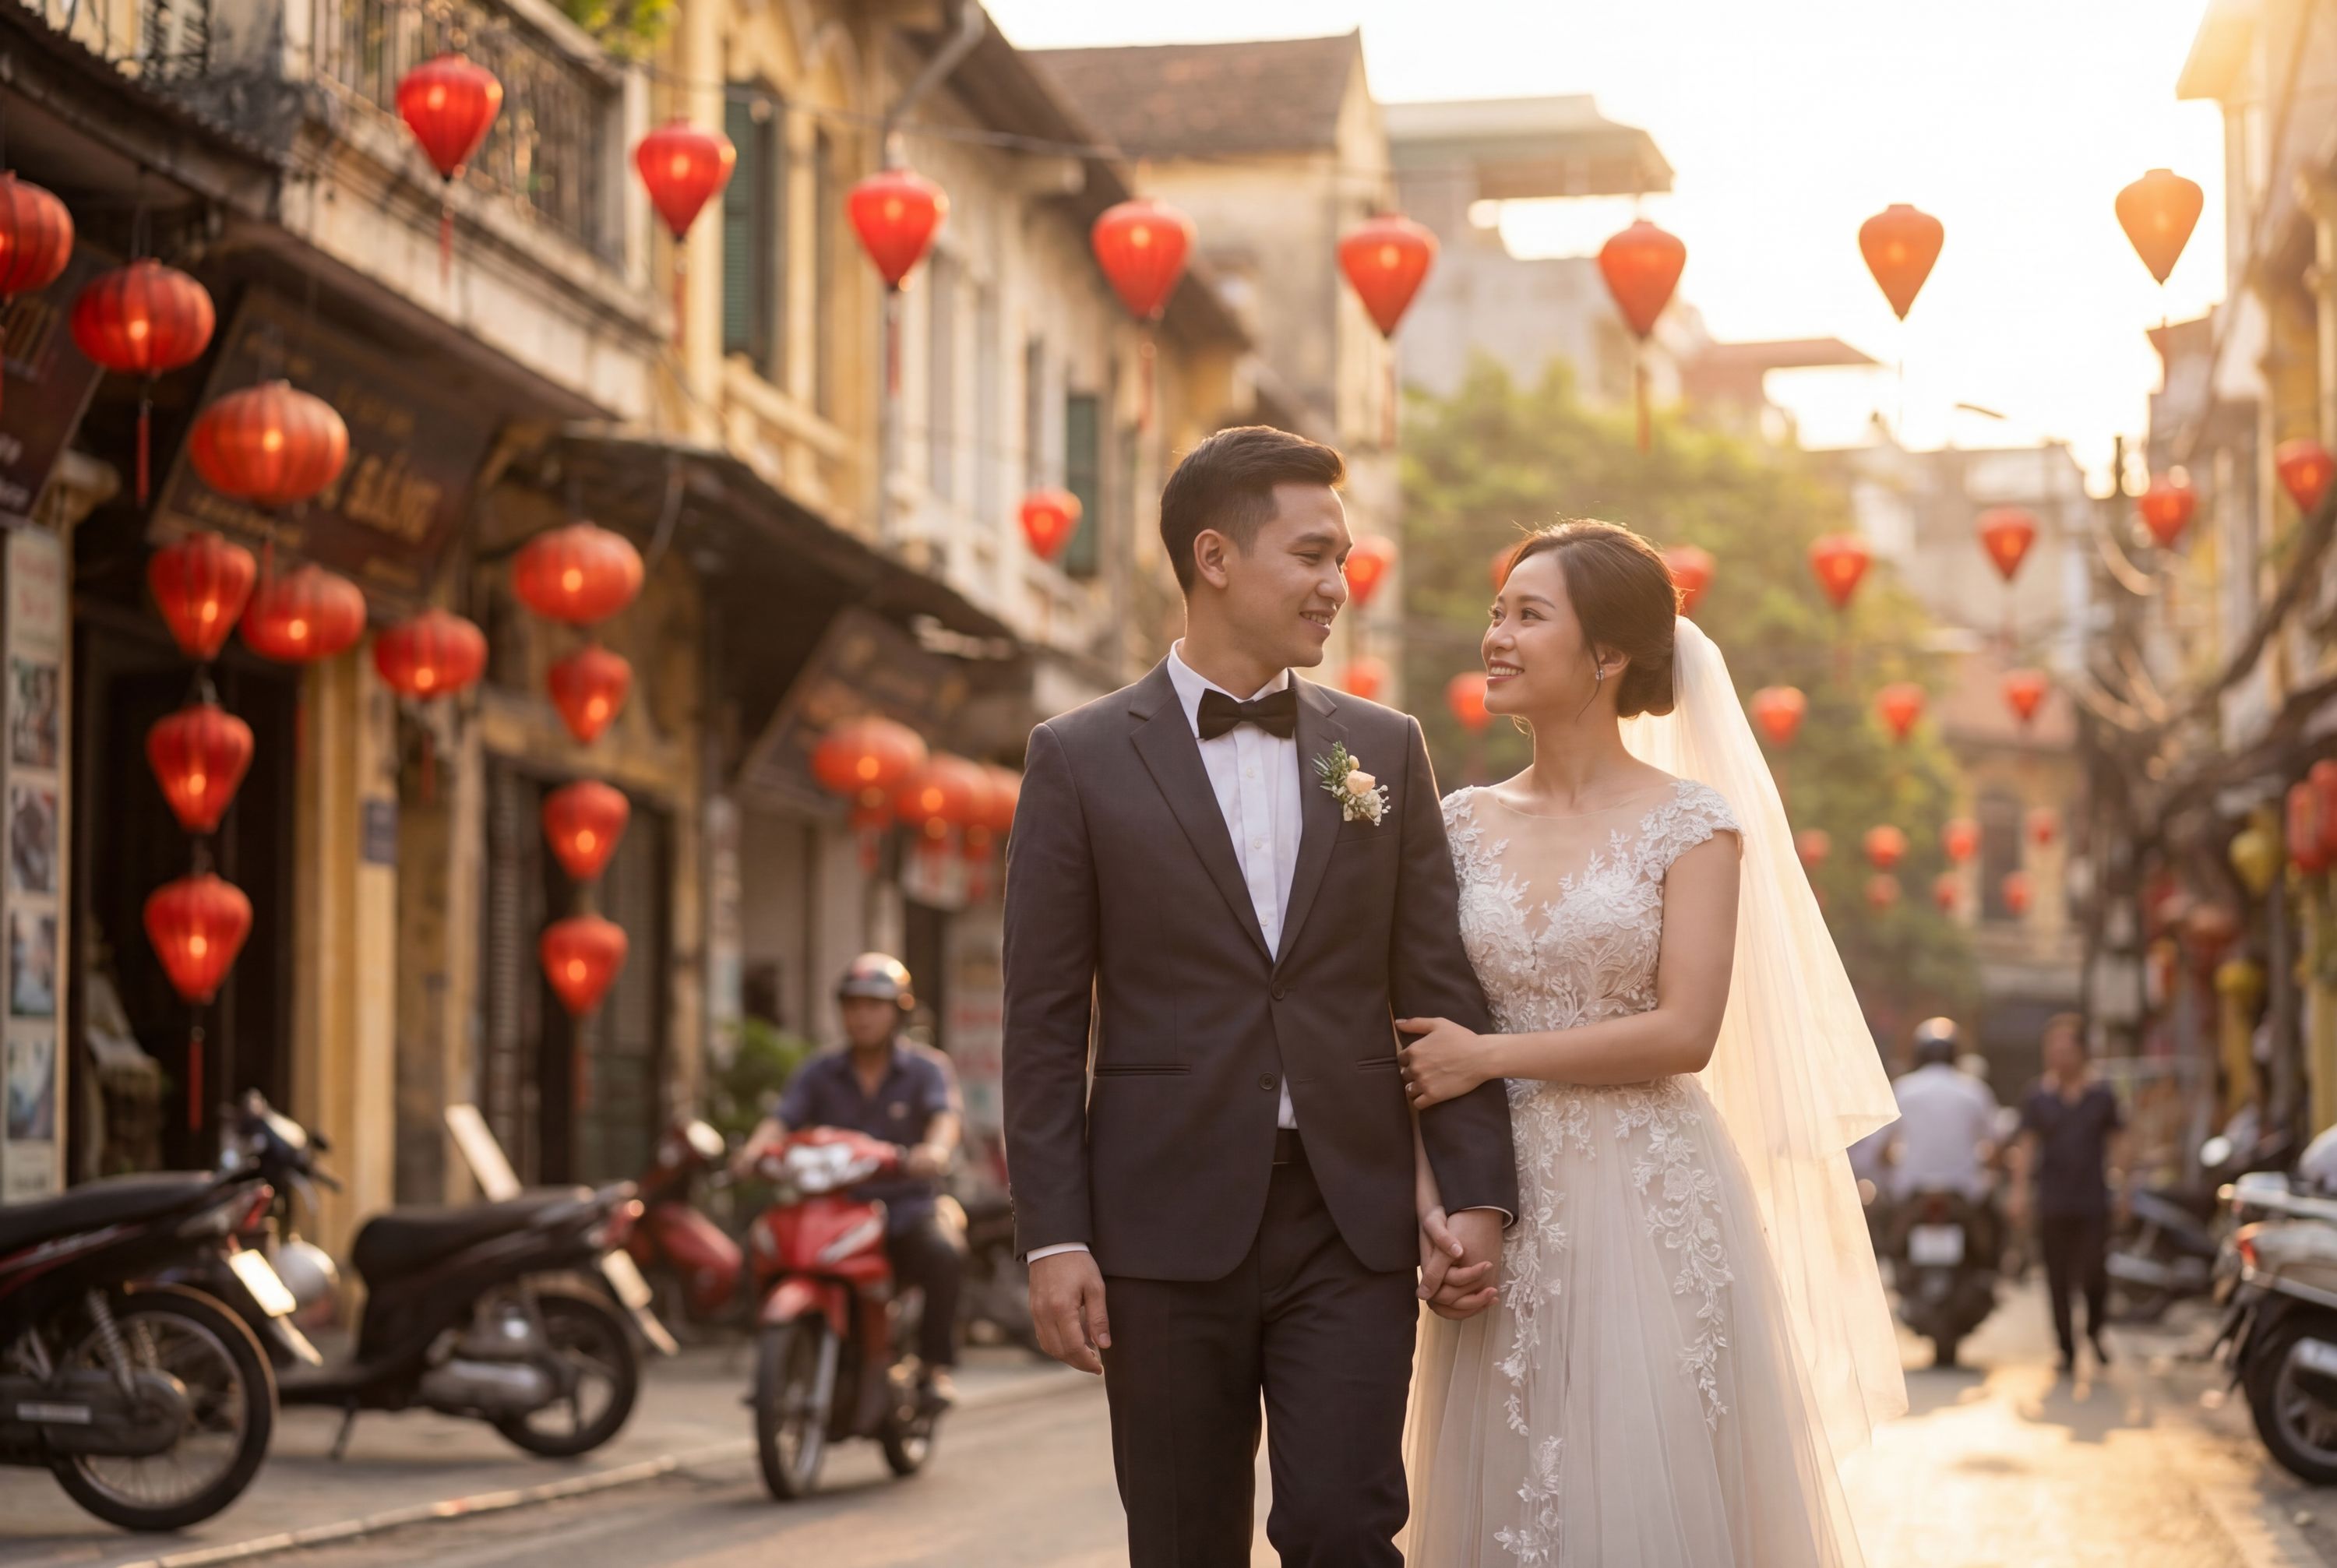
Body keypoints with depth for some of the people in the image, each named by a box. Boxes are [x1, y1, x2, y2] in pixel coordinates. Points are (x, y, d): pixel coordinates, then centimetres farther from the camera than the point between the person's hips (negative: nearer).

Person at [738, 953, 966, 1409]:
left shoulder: (926, 1068, 4)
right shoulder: (819, 1074, 12)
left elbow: (946, 1113, -16)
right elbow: (783, 1117, -4)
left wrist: (937, 1148, -40)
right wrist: (757, 1147, -28)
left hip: (908, 1212, -2)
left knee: (944, 1252, -34)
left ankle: (934, 1367, -20)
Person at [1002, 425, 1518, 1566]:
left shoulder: (1384, 750, 10)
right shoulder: (1081, 761, 2)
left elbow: (1441, 990, 8)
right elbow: (1043, 1026, 0)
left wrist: (1477, 1195, -1)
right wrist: (1053, 1238, -7)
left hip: (1352, 1224, 1)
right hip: (1169, 1226, -1)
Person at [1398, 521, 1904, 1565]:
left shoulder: (1692, 822, -3)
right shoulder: (1467, 824, 9)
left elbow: (1685, 1031, -12)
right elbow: (1424, 1025, 7)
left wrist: (1490, 1057, -12)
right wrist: (1444, 1205, -8)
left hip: (1651, 1204, -3)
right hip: (1507, 1210, 4)